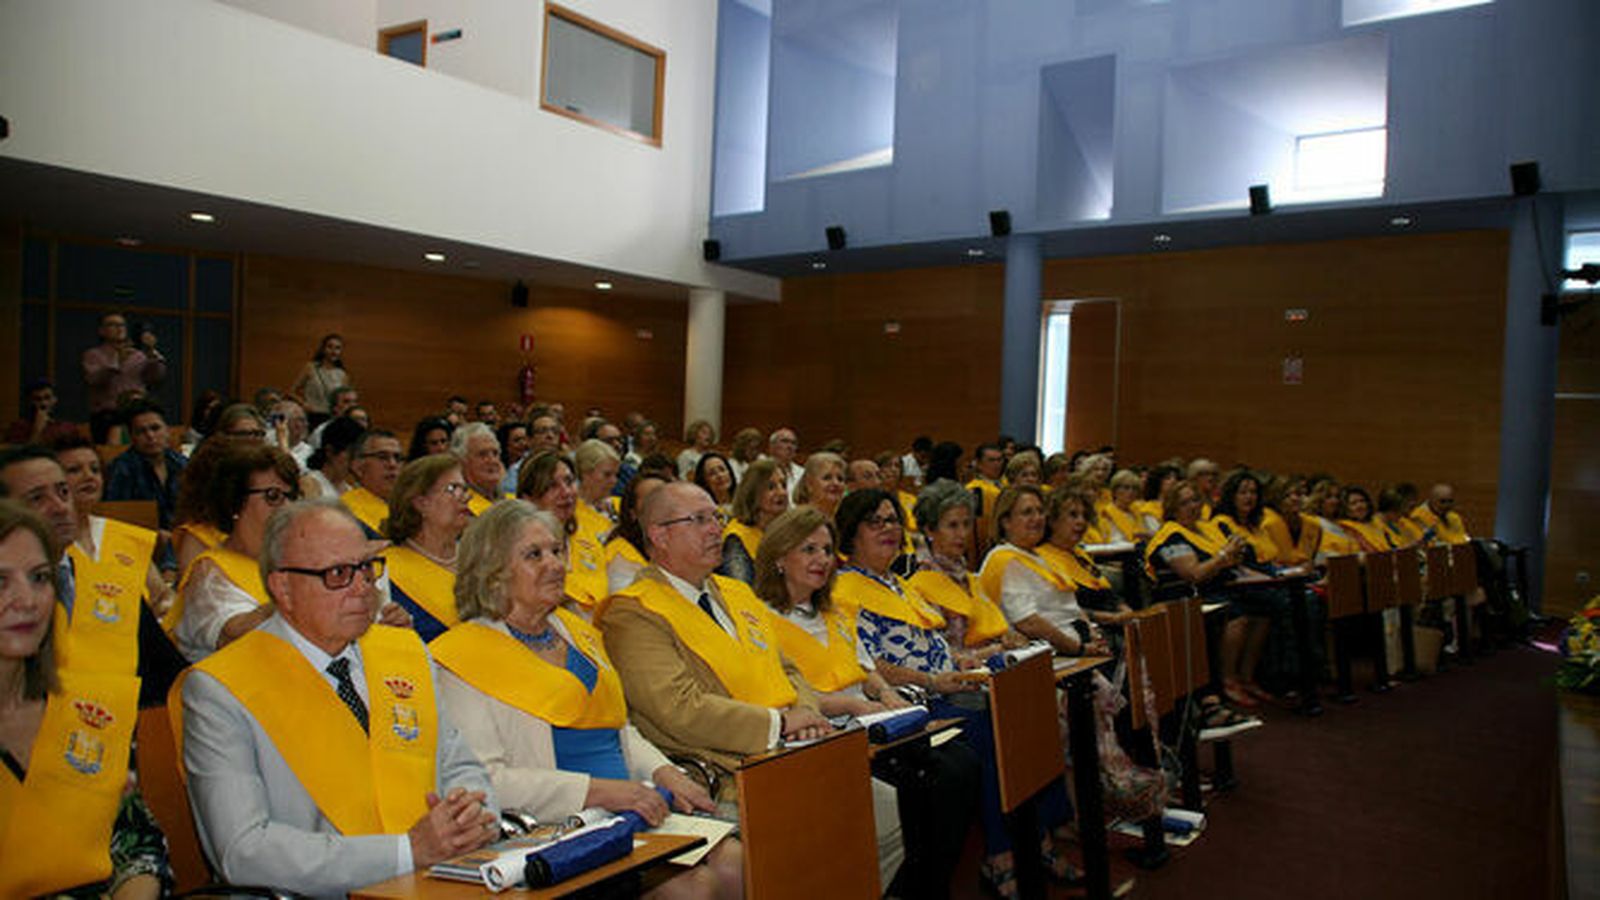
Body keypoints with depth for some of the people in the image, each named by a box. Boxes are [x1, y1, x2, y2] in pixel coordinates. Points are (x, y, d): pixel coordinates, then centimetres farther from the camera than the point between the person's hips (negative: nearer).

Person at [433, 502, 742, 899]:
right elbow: (482, 780, -13)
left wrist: (665, 774, 4)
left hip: (635, 809, 7)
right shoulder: (465, 654, -4)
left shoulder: (575, 630, 19)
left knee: (735, 861, -16)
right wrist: (597, 790, -19)